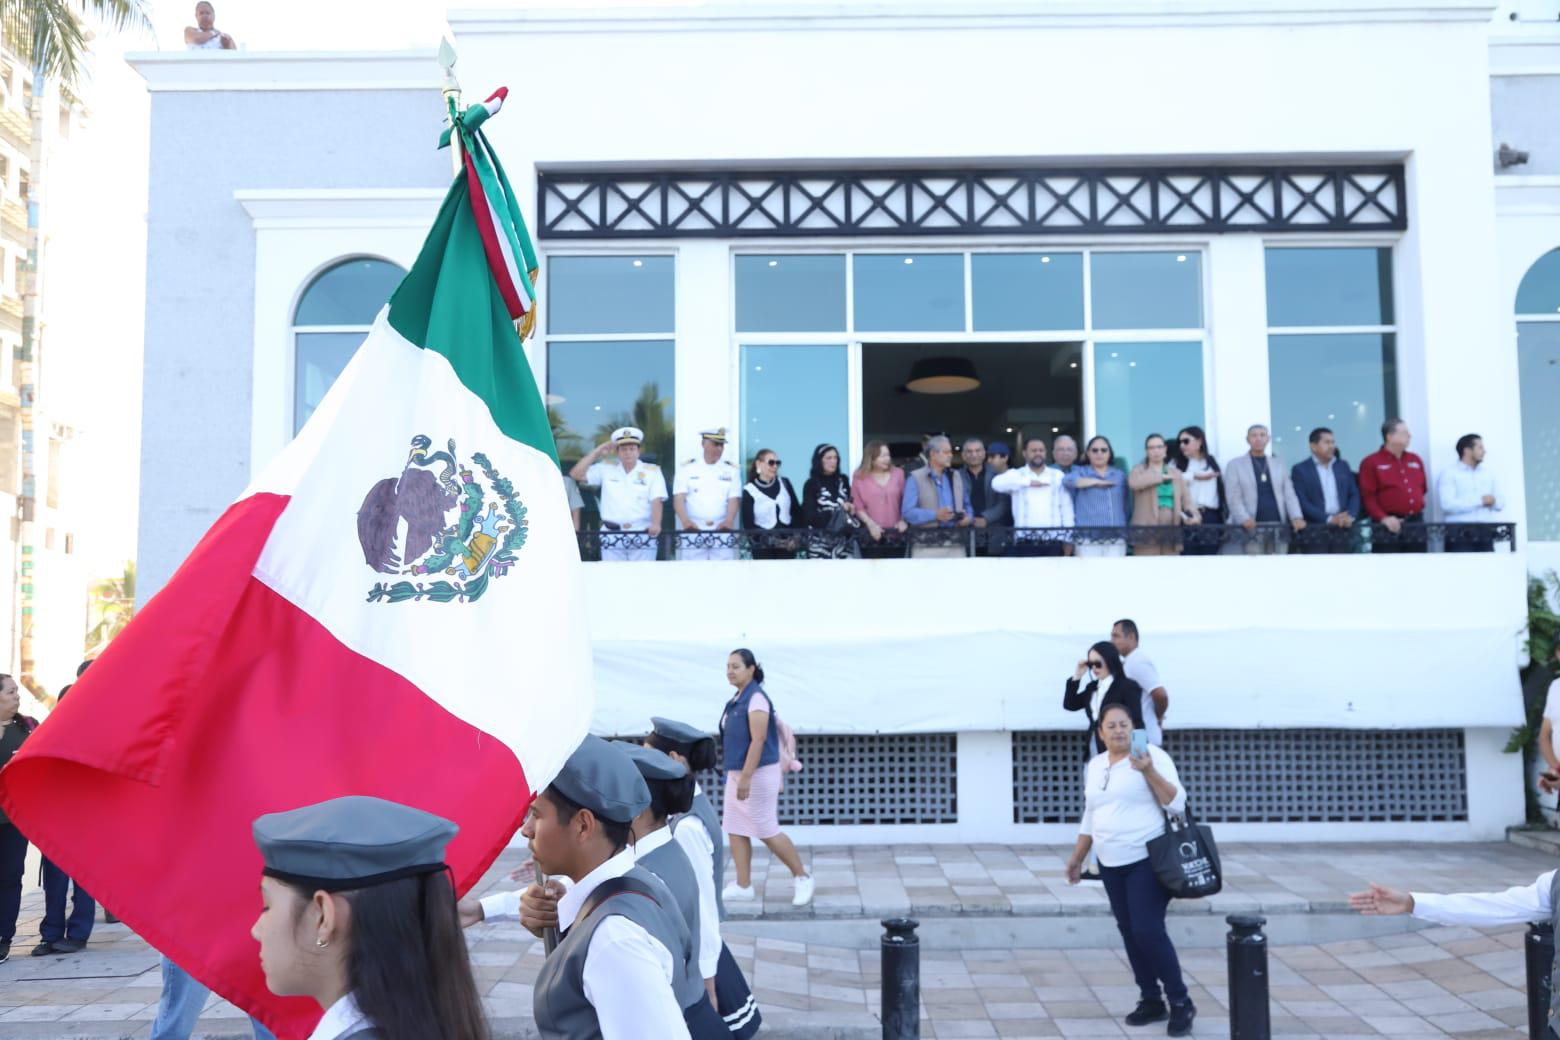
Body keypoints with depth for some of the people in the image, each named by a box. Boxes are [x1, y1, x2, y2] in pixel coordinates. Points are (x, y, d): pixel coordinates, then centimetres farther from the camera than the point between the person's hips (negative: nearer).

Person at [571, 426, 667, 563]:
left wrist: (655, 524, -23)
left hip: (643, 536, -1)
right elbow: (576, 474, 5)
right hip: (612, 536, 2)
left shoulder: (652, 471, 5)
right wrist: (597, 453, 2)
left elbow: (656, 501, -5)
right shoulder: (606, 469, 10)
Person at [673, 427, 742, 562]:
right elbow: (679, 498, -2)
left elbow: (734, 499, 1)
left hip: (722, 531, 1)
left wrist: (729, 521, -19)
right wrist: (685, 521, -21)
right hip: (693, 531, -1)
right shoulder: (686, 468, 6)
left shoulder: (731, 469, 9)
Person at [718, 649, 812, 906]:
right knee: (735, 829, 7)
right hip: (737, 773, 9)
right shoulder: (737, 699, 10)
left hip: (758, 773, -9)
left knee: (767, 831, -2)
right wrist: (738, 777, 19)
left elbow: (758, 740, -23)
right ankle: (743, 885, 14)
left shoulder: (756, 698, -17)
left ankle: (802, 878, 13)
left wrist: (746, 778, -26)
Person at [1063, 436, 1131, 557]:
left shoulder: (1120, 475, 17)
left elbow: (1127, 506, 20)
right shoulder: (1080, 472, 8)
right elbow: (1067, 481, -16)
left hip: (1116, 540, 3)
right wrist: (1097, 482, -11)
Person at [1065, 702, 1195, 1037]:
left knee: (1148, 930, -12)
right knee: (1129, 933, 7)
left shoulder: (1152, 755, -7)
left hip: (1148, 860, -6)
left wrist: (1148, 771, -26)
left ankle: (1180, 1001, 3)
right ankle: (1151, 1000, 18)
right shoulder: (1094, 765, 11)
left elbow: (1176, 803, -14)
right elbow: (1090, 816, 19)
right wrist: (1077, 856, 20)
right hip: (1110, 864, 6)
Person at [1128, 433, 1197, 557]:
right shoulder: (1139, 470, 6)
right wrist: (1161, 476, -9)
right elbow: (1133, 482, -19)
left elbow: (1186, 500, 11)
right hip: (1146, 531, -4)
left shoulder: (1176, 473, 17)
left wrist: (1194, 516, -10)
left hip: (1171, 531, 4)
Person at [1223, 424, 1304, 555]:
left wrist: (1296, 517, -5)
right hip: (1252, 528, -3)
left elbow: (1289, 494, 12)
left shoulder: (1278, 464, 19)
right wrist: (1244, 518, -18)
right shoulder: (1234, 465, 7)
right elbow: (1233, 498, -2)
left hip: (1279, 527, 4)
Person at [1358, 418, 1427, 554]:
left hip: (1416, 524, 6)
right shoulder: (1371, 463, -4)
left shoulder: (1416, 460, 16)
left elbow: (1423, 488, 27)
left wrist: (1418, 509, 15)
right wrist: (1383, 518, -19)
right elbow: (1367, 496, -10)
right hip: (1388, 527, -6)